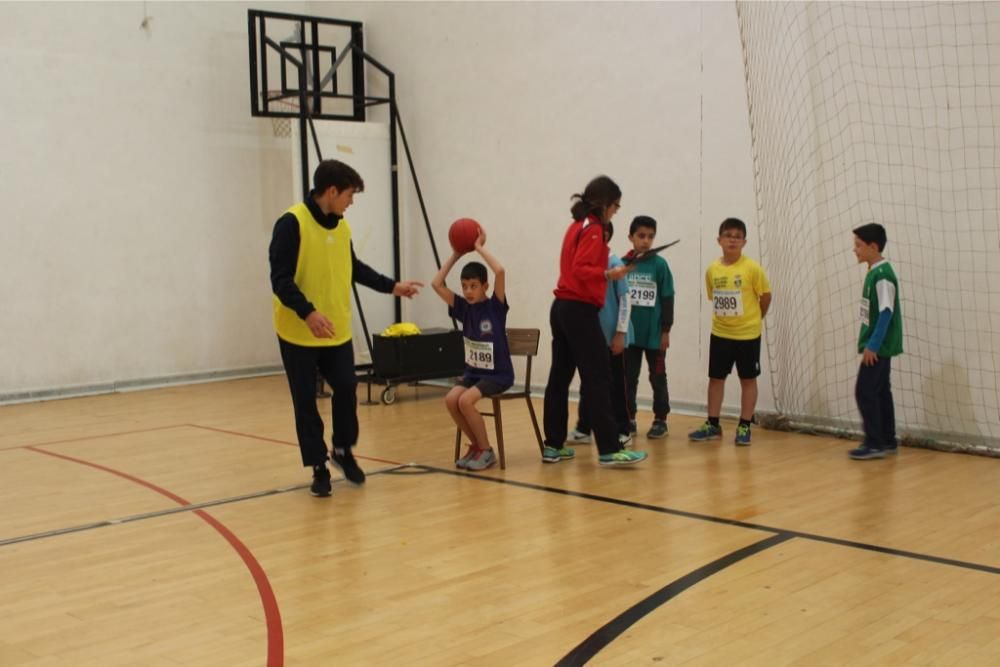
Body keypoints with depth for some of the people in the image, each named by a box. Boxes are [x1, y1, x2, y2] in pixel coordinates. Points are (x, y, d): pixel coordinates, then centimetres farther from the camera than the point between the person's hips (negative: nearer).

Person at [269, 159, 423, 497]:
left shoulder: (341, 226, 6)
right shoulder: (292, 224, -16)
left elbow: (353, 267, 21)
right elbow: (280, 279, -21)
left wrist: (392, 286, 20)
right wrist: (308, 312, -32)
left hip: (337, 330, 6)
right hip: (298, 331, -6)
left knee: (347, 389, 4)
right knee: (306, 402, 2)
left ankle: (343, 450, 28)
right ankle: (319, 467, 14)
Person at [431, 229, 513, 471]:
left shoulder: (495, 306, -10)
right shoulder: (463, 308, 3)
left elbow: (500, 271, -26)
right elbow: (436, 283, -3)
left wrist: (479, 247, -16)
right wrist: (456, 254, -2)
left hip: (498, 374, -6)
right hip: (473, 371, 6)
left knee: (466, 400, -26)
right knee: (451, 399, -19)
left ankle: (486, 450, -8)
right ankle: (476, 445, 0)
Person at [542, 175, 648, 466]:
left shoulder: (577, 226, 16)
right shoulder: (593, 229, -10)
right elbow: (580, 269, -20)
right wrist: (608, 274, -28)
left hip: (562, 307, 9)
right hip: (580, 311, -9)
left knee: (560, 377, 10)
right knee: (598, 379, -8)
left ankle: (553, 446, 14)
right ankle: (609, 450, -8)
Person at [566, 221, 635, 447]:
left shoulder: (615, 264, -12)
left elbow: (625, 300, -12)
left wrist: (620, 333, -14)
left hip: (611, 337, -6)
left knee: (616, 384, 3)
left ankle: (622, 431, 13)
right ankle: (583, 428, 21)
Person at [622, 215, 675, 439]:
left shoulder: (659, 264, -5)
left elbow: (667, 299, -3)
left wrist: (666, 330, -5)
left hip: (654, 334, -2)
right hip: (629, 333, 2)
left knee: (658, 378, 7)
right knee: (628, 378, 9)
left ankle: (660, 419, 16)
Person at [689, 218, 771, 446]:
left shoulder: (752, 268, -14)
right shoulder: (712, 270, -3)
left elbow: (765, 295, -3)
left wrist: (753, 319, 8)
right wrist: (725, 317, 7)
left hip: (747, 334, -3)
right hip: (720, 333, 4)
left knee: (748, 379, 6)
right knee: (716, 378, 8)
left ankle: (744, 427, 14)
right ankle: (713, 425, 18)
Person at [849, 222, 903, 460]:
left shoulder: (883, 275, -17)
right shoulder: (873, 272, 11)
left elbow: (886, 313, -22)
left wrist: (872, 345, -23)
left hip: (879, 347, -10)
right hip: (878, 346, 10)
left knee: (865, 391, -8)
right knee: (880, 392, 13)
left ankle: (875, 444, -4)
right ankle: (887, 441, 20)